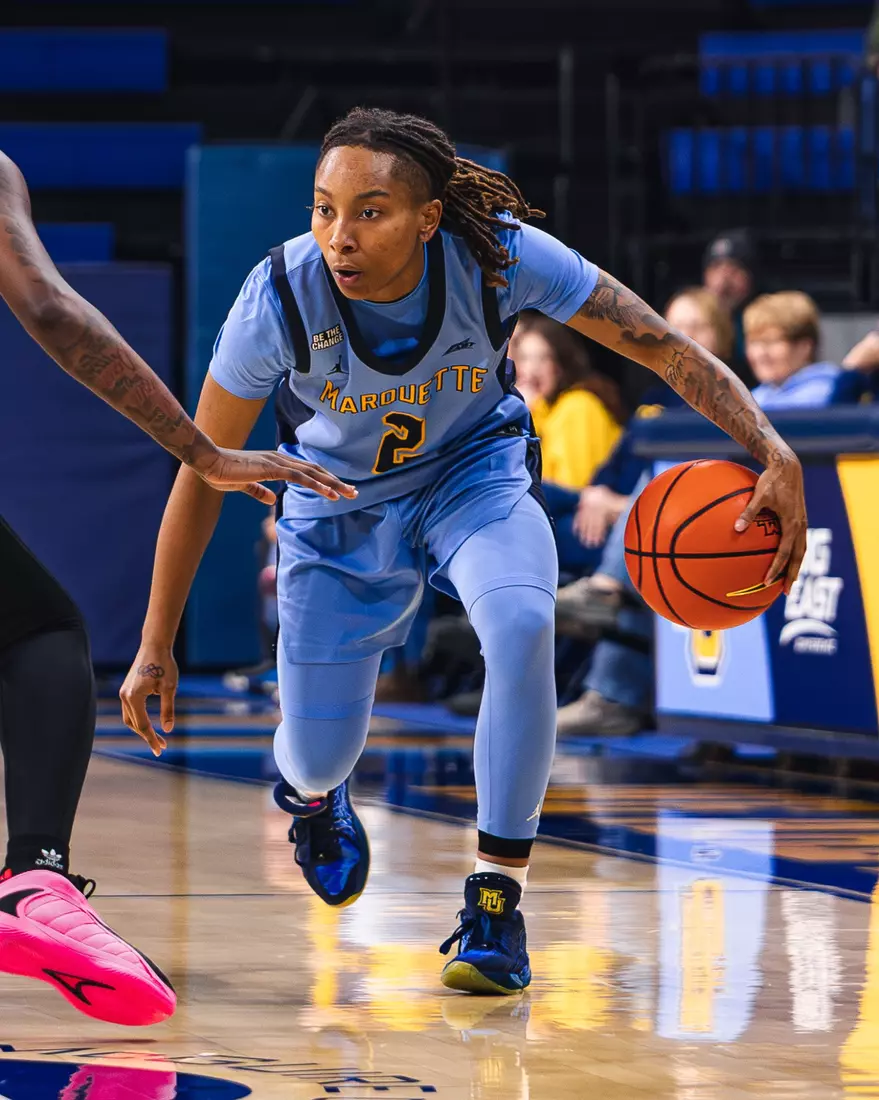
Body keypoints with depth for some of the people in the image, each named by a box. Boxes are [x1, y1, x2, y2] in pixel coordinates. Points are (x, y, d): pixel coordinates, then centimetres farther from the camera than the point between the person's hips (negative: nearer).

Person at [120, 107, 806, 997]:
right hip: (341, 502, 1)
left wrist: (773, 452, -40)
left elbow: (662, 345, -25)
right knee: (317, 758, 4)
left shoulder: (499, 255, -31)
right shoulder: (278, 297, -30)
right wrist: (155, 648, -14)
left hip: (474, 474, 0)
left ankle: (496, 898, -18)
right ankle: (311, 789, 48)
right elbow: (201, 472, -17)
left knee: (522, 625, -33)